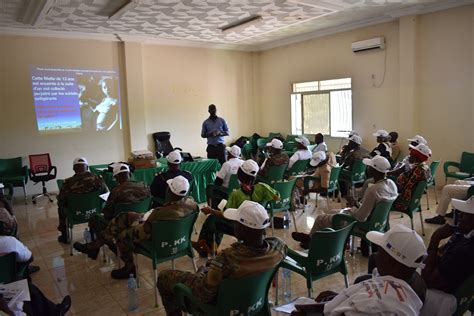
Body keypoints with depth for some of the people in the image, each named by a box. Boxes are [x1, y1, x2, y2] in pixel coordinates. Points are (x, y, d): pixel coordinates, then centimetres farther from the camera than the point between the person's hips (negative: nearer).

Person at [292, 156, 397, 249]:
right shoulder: (391, 184, -8)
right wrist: (359, 206, -1)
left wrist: (353, 208, -12)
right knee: (332, 211, 25)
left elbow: (361, 217, -31)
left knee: (320, 218, 9)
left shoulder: (373, 190, -36)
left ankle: (311, 239, 38)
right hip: (374, 218, 9)